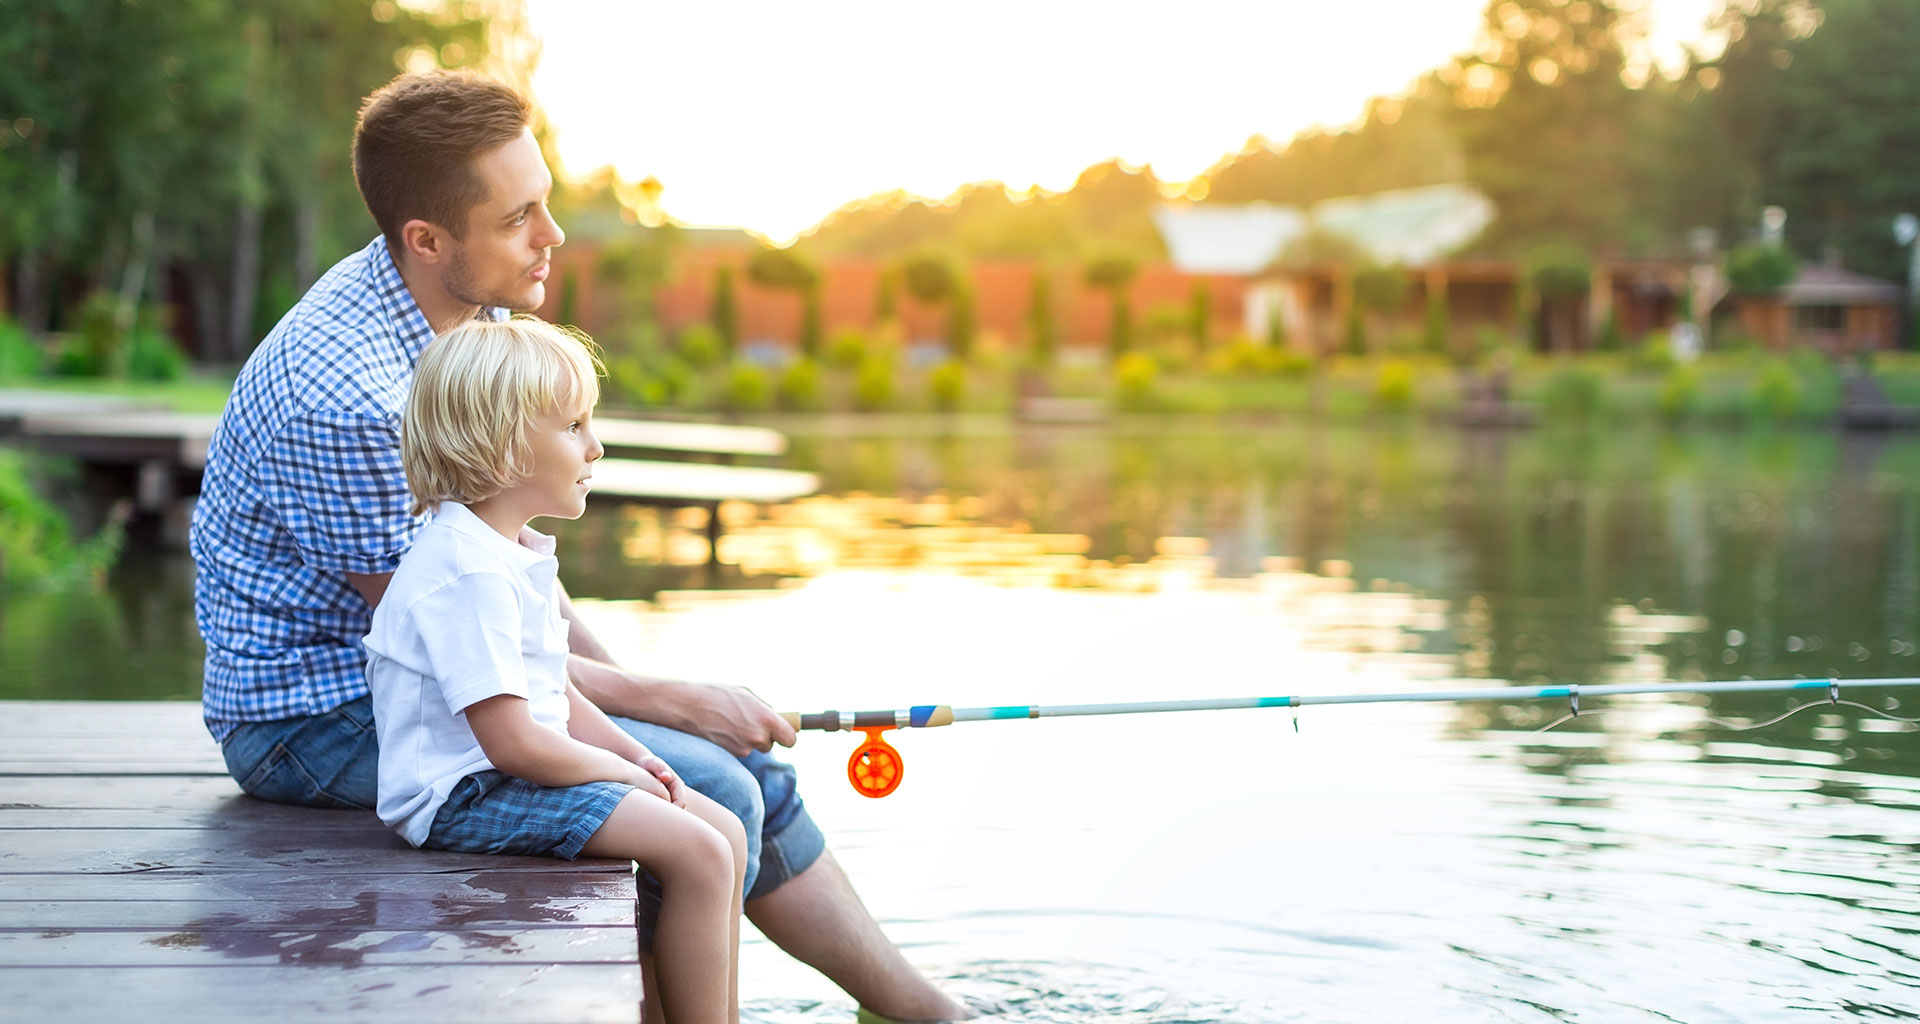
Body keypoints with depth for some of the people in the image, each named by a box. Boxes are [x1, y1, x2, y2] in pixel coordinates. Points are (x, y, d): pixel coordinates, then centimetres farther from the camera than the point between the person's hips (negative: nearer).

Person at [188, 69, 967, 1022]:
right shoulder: (346, 393, -29)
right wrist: (671, 701, -17)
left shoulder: (469, 310, 1)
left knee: (748, 762, 5)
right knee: (707, 796, -19)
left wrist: (622, 680, 4)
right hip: (321, 718, -9)